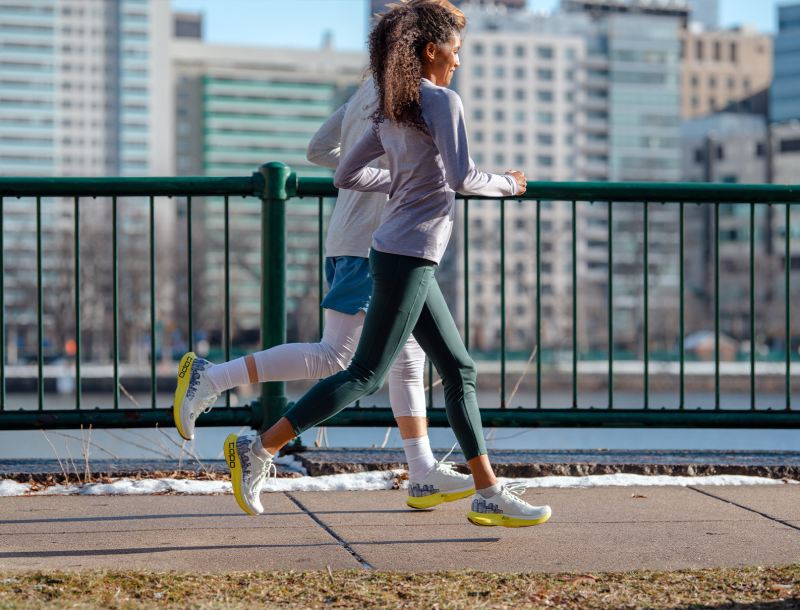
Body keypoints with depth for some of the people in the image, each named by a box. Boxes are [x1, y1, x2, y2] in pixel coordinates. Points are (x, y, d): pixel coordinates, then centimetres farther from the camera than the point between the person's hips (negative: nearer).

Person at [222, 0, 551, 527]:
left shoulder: (392, 113, 14)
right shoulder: (443, 102, -11)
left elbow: (347, 174, 18)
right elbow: (462, 179, -21)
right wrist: (506, 185, -3)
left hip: (401, 257, 10)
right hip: (407, 260, -10)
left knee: (460, 370, 10)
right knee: (366, 375, -5)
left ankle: (489, 494, 11)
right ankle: (259, 450, -3)